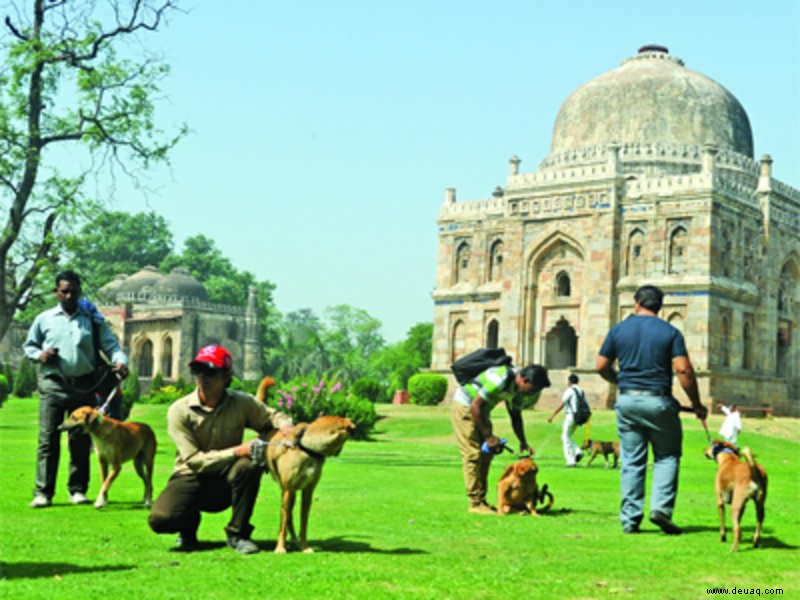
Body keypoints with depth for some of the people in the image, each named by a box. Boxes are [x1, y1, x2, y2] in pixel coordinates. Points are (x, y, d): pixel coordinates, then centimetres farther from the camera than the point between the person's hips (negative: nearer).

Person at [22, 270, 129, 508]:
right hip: (52, 385, -1)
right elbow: (28, 345, 19)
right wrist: (39, 354, -4)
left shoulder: (92, 320, 10)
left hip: (83, 387, 1)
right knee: (48, 439, -5)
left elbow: (111, 345, 4)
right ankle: (43, 492, -4)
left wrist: (121, 361, -17)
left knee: (81, 440, 3)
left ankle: (78, 489, 11)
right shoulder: (44, 319, 11)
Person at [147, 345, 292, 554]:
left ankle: (237, 533, -13)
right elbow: (193, 460, -17)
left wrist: (287, 427, -13)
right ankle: (189, 522, 10)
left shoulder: (242, 403, -6)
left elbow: (272, 416, 13)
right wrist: (237, 451, -26)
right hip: (191, 480, -1)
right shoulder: (179, 411, -13)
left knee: (249, 464, -33)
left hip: (225, 482, 1)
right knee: (160, 519, -30)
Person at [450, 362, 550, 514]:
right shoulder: (501, 379, -31)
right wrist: (488, 436, -24)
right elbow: (475, 406, -30)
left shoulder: (517, 386, -2)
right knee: (473, 455, -11)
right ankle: (476, 503, -8)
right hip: (465, 406, -10)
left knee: (486, 455, 10)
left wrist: (523, 442, 0)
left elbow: (515, 416, 11)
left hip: (480, 410, 10)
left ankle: (481, 500, 15)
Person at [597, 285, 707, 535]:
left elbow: (602, 367, 7)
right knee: (667, 456, 11)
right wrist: (696, 404, 0)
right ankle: (661, 507, -4)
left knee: (632, 461, 8)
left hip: (627, 401, 2)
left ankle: (630, 518, 6)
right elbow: (684, 370, -9)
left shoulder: (618, 330, 5)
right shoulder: (669, 332, -2)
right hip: (658, 401, -2)